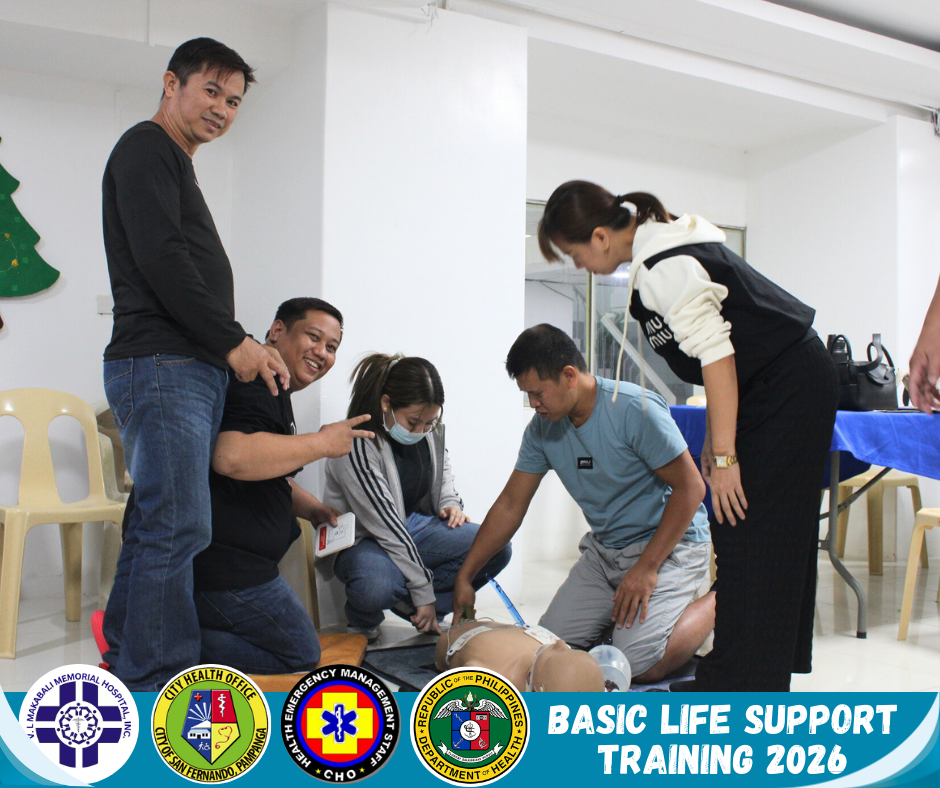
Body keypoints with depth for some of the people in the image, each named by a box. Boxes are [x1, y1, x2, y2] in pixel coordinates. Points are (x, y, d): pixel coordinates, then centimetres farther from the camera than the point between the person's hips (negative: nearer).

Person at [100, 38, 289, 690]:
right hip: (161, 366, -9)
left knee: (159, 522, 10)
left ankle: (128, 665, 18)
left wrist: (244, 348, 14)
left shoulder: (176, 168, 27)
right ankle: (159, 683, -6)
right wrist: (233, 341, -12)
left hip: (196, 369, 9)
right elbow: (160, 259, -15)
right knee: (178, 526, -11)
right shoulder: (147, 148, -2)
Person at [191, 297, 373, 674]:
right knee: (299, 654, 3)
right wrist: (322, 443, -22)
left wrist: (313, 509, 12)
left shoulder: (275, 394, 20)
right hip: (220, 559, -11)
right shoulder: (254, 383, -14)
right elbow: (232, 457, -34)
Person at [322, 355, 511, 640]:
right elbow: (386, 527, -26)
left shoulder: (430, 430, -5)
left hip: (415, 525, 7)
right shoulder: (358, 445, -26)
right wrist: (424, 593, -23)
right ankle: (363, 619, -1)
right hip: (363, 539, -7)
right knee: (376, 587, -40)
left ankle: (409, 604, -4)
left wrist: (450, 502, 0)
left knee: (497, 547, -13)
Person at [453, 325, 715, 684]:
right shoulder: (542, 428, -2)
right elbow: (510, 505, 5)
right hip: (603, 548, 6)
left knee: (641, 664, -22)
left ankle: (717, 603, 4)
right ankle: (623, 610, 18)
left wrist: (647, 568, -20)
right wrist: (464, 577, 5)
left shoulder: (636, 409, -22)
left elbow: (690, 487, -18)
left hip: (669, 542, -6)